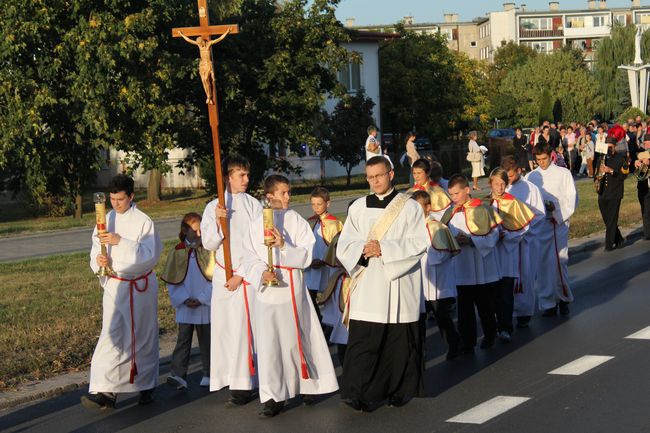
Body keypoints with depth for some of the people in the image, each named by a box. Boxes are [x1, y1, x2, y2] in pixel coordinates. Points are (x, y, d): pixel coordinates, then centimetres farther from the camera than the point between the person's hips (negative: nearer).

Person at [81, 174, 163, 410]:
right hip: (114, 286, 3)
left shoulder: (143, 221, -9)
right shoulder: (106, 221, 5)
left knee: (143, 337, 9)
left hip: (141, 286, -3)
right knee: (111, 336, -8)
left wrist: (120, 241, -28)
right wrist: (99, 260, -16)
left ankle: (146, 386, 25)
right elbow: (96, 251, 8)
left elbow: (150, 255, -19)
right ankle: (105, 391, -13)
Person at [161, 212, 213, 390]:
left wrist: (202, 299, -11)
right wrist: (184, 299, -9)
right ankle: (178, 375, -5)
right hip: (185, 307, 1)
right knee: (183, 339, -1)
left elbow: (215, 279, -6)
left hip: (205, 305, -1)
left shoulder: (209, 251, -6)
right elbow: (172, 281, 2)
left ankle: (208, 374, 21)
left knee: (206, 341, 9)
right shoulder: (177, 252, 1)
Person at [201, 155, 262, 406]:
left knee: (243, 327, -9)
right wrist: (217, 221, -12)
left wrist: (241, 274, -7)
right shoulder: (213, 207, 8)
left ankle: (244, 385, -8)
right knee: (223, 326, 2)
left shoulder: (253, 205, 0)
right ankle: (230, 378, 13)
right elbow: (208, 244, 4)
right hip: (222, 274, 3)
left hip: (247, 275, -3)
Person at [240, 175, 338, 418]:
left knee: (294, 339, 5)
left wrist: (284, 246, -19)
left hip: (291, 287, -1)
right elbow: (250, 257, 2)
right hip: (266, 289, 1)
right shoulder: (257, 223, 4)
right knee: (269, 342, 1)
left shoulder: (297, 221, 1)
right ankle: (273, 396, 8)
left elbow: (306, 256, -4)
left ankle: (307, 385, 24)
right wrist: (261, 273, -17)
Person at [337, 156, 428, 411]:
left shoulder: (409, 207, 3)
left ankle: (400, 391, 17)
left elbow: (419, 244, -6)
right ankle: (358, 393, -6)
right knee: (362, 340, -6)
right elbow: (344, 246, 7)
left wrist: (384, 248, -15)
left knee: (400, 340, 4)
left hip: (399, 285, -1)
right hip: (367, 287, 1)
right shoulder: (358, 208, 10)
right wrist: (363, 248, -14)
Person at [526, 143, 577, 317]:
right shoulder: (530, 177, 11)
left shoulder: (563, 173, 6)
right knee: (542, 263, 0)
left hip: (558, 224, -2)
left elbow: (572, 198, 2)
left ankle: (563, 298, 10)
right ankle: (548, 303, 6)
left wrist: (558, 212, -11)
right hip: (538, 224, 2)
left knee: (560, 261, -7)